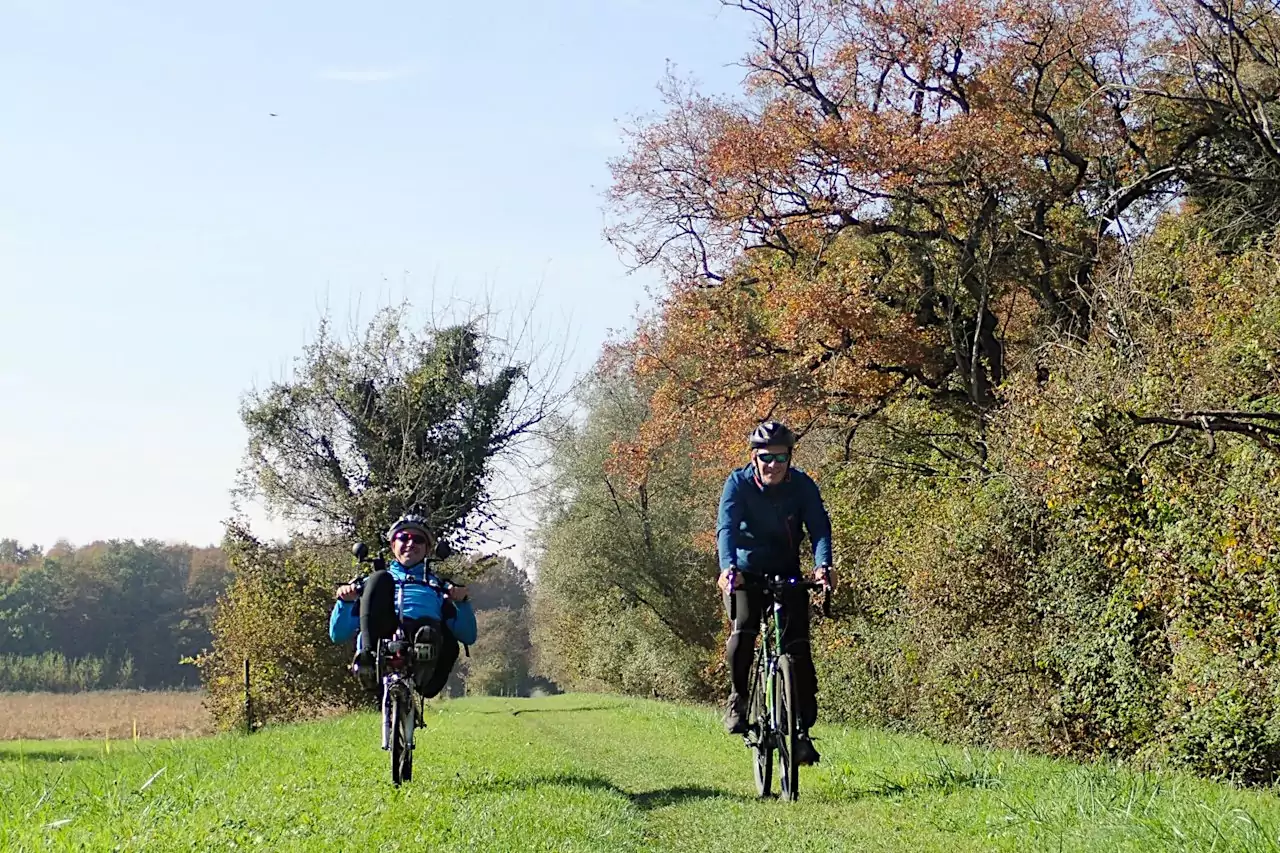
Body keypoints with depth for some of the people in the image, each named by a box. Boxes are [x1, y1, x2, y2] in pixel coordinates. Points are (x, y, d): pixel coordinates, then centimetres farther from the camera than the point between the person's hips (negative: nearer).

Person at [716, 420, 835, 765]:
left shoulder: (803, 486, -14)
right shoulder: (738, 483, -17)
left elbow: (819, 526, -25)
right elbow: (726, 527, -30)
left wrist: (823, 565, -45)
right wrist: (728, 566, -49)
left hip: (787, 574, 1)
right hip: (745, 572, -1)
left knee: (797, 645, -9)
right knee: (743, 630, -26)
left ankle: (802, 727, -1)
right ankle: (738, 697, -3)